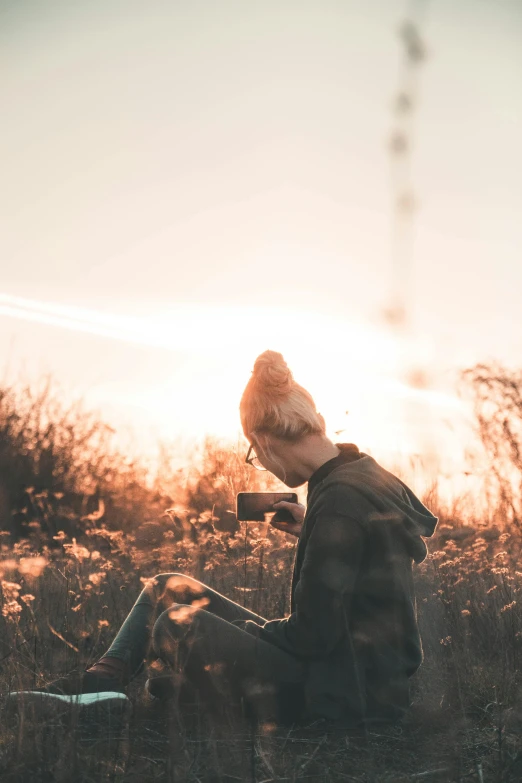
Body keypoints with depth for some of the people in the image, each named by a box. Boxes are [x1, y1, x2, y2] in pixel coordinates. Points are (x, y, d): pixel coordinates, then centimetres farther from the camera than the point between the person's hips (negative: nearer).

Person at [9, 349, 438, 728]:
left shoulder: (338, 500, -24)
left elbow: (310, 634, -23)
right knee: (170, 588, 10)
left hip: (346, 693, -10)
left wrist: (247, 629, -5)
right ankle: (98, 687, 19)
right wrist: (309, 530, 10)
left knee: (180, 624, -11)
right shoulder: (364, 473, 6)